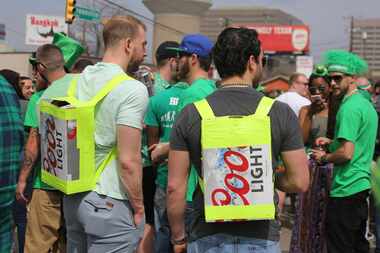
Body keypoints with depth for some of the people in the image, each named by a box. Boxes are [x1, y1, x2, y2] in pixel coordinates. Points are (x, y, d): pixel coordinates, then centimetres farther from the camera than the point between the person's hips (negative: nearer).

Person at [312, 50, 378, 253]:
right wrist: (332, 143, 13)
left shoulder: (349, 108, -17)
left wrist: (324, 157, -6)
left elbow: (346, 153, -23)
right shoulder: (366, 103, 13)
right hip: (362, 185, 10)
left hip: (345, 189, -10)